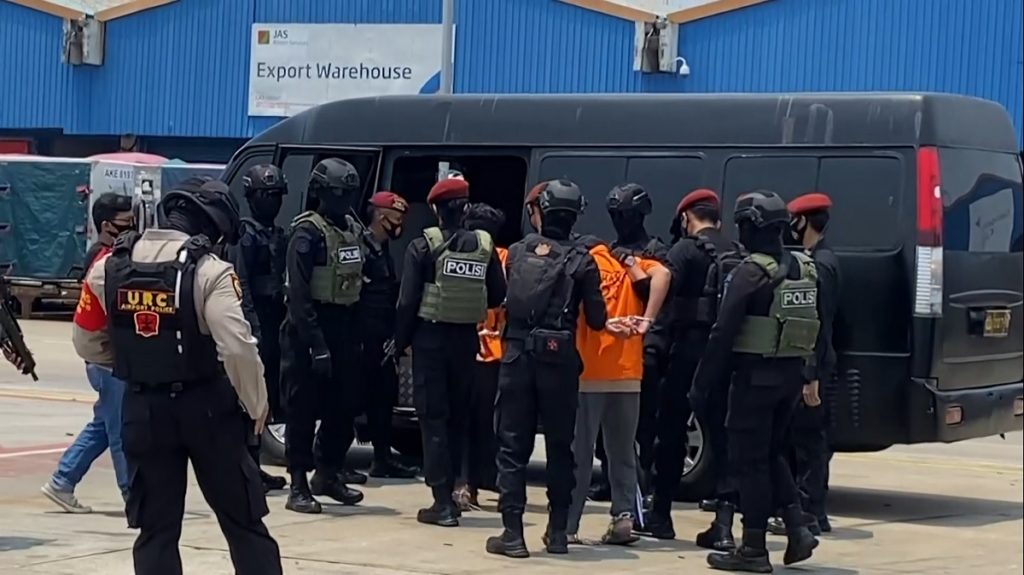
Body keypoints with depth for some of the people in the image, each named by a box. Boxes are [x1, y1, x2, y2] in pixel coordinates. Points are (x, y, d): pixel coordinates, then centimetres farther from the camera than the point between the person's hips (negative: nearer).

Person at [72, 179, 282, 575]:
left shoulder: (109, 267, 1)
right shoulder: (208, 270, -14)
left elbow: (87, 344, 9)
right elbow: (237, 347, -21)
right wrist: (257, 402, -6)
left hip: (143, 409, 3)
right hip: (206, 407, -3)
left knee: (156, 527, 10)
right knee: (242, 518, 10)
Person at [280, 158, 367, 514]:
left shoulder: (354, 231, 12)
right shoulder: (308, 233, -13)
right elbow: (299, 293, -18)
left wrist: (358, 335, 10)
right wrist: (316, 344, -23)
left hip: (343, 328, 8)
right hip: (310, 329, -8)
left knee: (344, 407, 13)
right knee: (303, 410, -2)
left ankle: (328, 475, 28)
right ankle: (299, 487, 2)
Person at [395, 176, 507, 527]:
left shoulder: (423, 247, -9)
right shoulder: (484, 246, 0)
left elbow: (408, 300, -10)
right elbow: (497, 296, 2)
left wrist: (400, 340, 0)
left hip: (430, 337, -3)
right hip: (466, 339, 3)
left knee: (433, 417, 0)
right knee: (457, 415, 16)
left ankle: (442, 501, -6)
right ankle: (448, 493, 23)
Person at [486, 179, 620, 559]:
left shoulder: (518, 252, 6)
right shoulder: (581, 262, -1)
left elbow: (508, 300, 8)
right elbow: (596, 319, -1)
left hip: (518, 355, 1)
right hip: (559, 358, 0)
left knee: (513, 445, 3)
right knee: (559, 446, 13)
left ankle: (512, 533, -3)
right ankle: (558, 532, 17)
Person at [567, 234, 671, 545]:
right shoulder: (629, 264, 10)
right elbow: (662, 274, -11)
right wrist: (647, 320, -13)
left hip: (587, 373, -2)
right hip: (627, 374, 2)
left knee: (578, 452, 3)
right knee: (622, 452, 12)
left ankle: (567, 525, 2)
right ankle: (624, 517, 1)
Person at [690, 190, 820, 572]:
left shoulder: (751, 272, -14)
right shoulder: (803, 269, 9)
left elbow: (723, 333, -16)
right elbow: (811, 328, 13)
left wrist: (702, 385, -12)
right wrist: (805, 375, 17)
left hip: (756, 375, -8)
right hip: (791, 374, 8)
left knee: (749, 461, 1)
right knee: (771, 454, 20)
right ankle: (797, 530, 10)